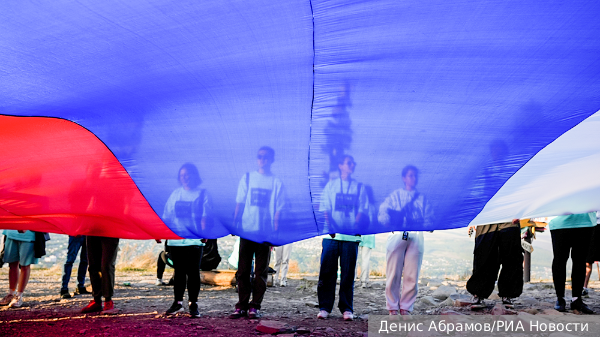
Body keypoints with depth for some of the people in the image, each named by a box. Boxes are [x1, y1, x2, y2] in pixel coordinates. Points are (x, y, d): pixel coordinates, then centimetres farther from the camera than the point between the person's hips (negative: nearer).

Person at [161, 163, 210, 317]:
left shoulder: (202, 193, 4)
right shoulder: (175, 194, 15)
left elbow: (205, 216, -5)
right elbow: (167, 216, 15)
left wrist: (204, 231, -19)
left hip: (194, 241, -3)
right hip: (175, 240, 3)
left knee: (193, 272, -1)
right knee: (179, 272, 10)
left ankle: (193, 304, 8)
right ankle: (178, 302, 19)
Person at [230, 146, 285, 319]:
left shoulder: (276, 182, 5)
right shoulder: (247, 178, 9)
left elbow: (278, 209, 3)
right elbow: (240, 203, 7)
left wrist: (275, 231, -6)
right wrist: (235, 223, -4)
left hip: (266, 232, -1)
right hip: (247, 230, 1)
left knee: (261, 271, 3)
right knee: (243, 270, 2)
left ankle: (255, 306, 10)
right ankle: (242, 306, 10)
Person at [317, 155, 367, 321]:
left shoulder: (359, 187, 12)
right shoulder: (331, 185, 12)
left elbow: (362, 210, 5)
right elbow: (324, 208, 5)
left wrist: (356, 225, -13)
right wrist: (331, 225, -11)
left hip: (351, 236, 0)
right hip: (332, 235, 0)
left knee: (348, 274, 1)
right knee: (327, 272, -1)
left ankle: (347, 309, 9)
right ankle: (324, 307, 8)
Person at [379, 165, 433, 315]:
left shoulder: (422, 198, 18)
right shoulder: (395, 195, 14)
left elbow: (429, 220, 10)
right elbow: (382, 214, 5)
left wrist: (416, 225, -9)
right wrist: (394, 221, -14)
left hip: (416, 237, 2)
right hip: (397, 235, -1)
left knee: (412, 276, -2)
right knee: (394, 273, -3)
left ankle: (405, 308, 8)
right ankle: (392, 308, 7)